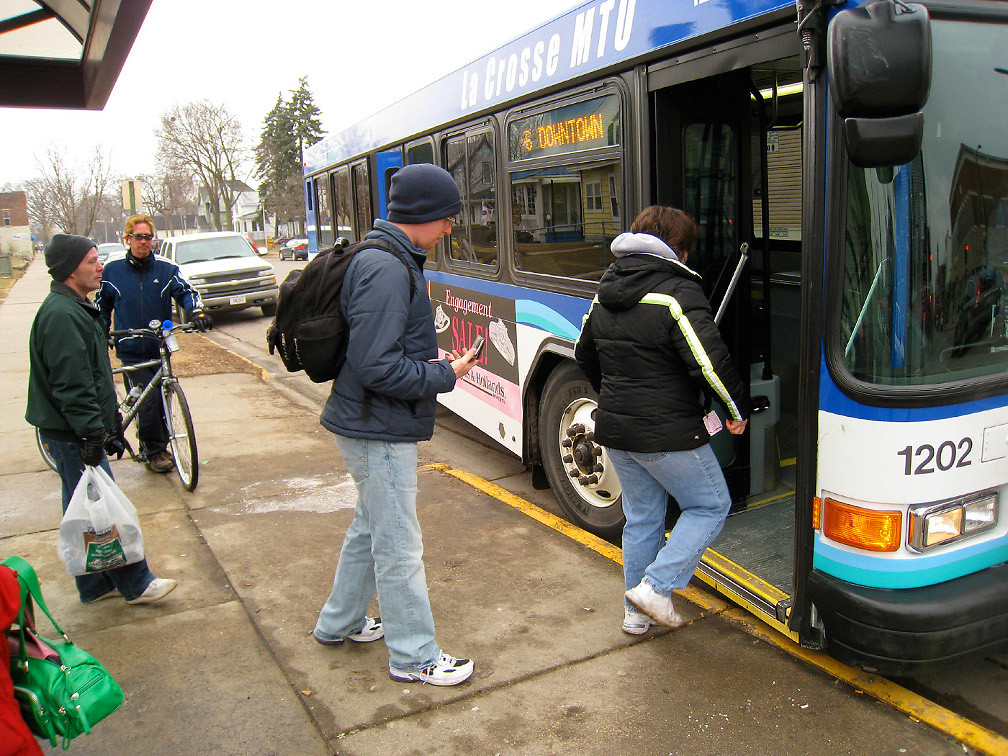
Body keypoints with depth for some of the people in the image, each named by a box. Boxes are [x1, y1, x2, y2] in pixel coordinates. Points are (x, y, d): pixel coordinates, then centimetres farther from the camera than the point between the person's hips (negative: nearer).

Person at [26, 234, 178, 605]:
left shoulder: (76, 308, 15)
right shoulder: (61, 315, -20)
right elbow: (72, 385, -24)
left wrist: (110, 422, 23)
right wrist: (93, 434, -23)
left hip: (78, 432, 11)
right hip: (72, 435, -11)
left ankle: (95, 585, 27)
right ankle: (136, 584, 8)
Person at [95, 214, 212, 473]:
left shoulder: (166, 269, 4)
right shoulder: (112, 271, 4)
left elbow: (186, 291, -2)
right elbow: (102, 306, 15)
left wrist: (196, 311, -23)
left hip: (160, 349, 2)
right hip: (131, 352, -2)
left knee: (163, 402, 7)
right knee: (147, 403, -9)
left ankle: (159, 447, 25)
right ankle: (154, 451, 7)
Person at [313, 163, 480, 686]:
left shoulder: (387, 260, 10)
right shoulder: (388, 270, -23)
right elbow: (379, 369, -27)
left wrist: (433, 359, 5)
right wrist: (445, 376, -16)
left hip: (369, 425, 11)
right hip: (380, 432, -11)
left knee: (370, 527, 24)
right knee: (399, 547, 2)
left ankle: (339, 623, 41)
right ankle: (414, 657, 17)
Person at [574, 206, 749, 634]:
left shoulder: (606, 292, 10)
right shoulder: (677, 293, -16)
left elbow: (584, 354, 21)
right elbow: (710, 362, -23)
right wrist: (739, 409, -8)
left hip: (615, 429, 8)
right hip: (667, 433, -8)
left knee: (641, 516, 20)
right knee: (710, 506, 12)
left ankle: (636, 613, 27)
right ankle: (655, 587, 3)